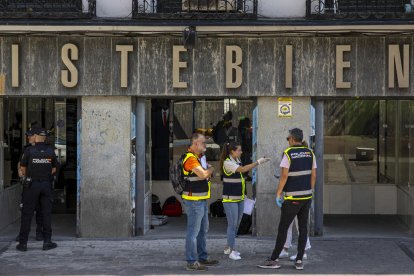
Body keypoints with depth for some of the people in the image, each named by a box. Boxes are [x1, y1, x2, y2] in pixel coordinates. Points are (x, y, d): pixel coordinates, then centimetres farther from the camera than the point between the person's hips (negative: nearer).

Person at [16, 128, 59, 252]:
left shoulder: (29, 151, -9)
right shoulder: (51, 151, 1)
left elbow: (23, 168, 0)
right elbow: (54, 169, 8)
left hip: (32, 185, -2)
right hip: (46, 184, 2)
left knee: (27, 214, 3)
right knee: (46, 213, 7)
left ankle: (23, 243, 5)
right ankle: (47, 242, 7)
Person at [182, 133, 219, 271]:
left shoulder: (198, 157, 16)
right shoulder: (190, 158, -17)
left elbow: (206, 173, 21)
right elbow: (203, 174, -25)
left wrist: (208, 169, 0)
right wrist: (211, 169, -5)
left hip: (201, 200, 11)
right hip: (193, 200, -11)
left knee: (203, 230, 18)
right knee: (193, 231, -7)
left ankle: (202, 257, 29)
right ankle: (191, 262, -3)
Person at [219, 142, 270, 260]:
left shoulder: (237, 160, 10)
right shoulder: (227, 163, -16)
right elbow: (243, 169, -27)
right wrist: (258, 162, -25)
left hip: (240, 198, 8)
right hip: (230, 199, -8)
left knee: (236, 224, 12)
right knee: (232, 225, -6)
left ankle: (228, 248, 23)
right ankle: (232, 251, -2)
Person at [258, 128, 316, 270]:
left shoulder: (288, 153, -11)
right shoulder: (310, 153, 4)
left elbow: (284, 176, -16)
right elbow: (313, 175, 6)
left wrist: (278, 194, -11)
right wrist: (311, 193, 15)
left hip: (292, 198, -5)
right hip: (307, 197, 5)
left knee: (283, 228, 1)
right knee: (303, 228, 8)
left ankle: (274, 259, 5)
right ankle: (299, 260, 7)